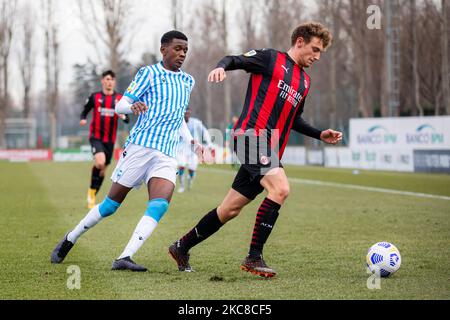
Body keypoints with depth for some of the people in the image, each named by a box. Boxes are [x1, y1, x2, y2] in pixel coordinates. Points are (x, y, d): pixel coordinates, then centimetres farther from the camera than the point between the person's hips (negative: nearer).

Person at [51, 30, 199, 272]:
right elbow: (120, 105, -3)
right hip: (140, 147, -4)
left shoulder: (188, 81, 18)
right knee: (112, 203, 1)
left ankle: (124, 258, -23)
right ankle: (69, 240, 21)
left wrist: (190, 139, 18)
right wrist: (133, 106, -25)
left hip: (167, 156, 5)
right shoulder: (149, 73, 0)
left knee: (160, 205, -19)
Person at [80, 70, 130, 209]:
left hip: (110, 139, 3)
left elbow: (127, 119, 7)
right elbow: (85, 111, 11)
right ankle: (91, 191, -5)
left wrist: (123, 116, -17)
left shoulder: (120, 99, 5)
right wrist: (83, 119, -11)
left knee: (103, 169, 8)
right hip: (96, 137, -3)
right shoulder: (94, 97, 2)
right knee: (100, 162, -26)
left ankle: (92, 197, 25)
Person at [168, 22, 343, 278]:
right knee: (281, 189, -26)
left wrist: (320, 135, 22)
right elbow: (236, 60, -6)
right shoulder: (271, 59, 3)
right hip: (252, 137, -8)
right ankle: (254, 257, -20)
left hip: (271, 150, 8)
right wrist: (222, 67, -28)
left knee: (231, 210, 9)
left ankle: (182, 247, 24)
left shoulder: (305, 82, 24)